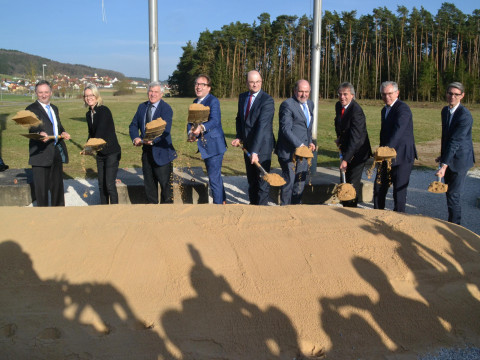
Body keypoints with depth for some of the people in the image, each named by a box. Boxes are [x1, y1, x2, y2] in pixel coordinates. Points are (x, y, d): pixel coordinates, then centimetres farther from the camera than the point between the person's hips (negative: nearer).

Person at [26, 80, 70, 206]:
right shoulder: (31, 109, -4)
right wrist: (40, 134, -40)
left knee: (57, 185, 16)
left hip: (57, 152, 7)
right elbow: (33, 128, -19)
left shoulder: (54, 108, 19)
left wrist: (63, 133, 5)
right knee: (42, 187, -1)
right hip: (41, 153, -7)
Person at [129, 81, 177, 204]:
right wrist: (135, 138, -11)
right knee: (149, 182, 15)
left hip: (161, 152, -6)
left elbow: (165, 130, -21)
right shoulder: (142, 107, 9)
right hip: (147, 151, 6)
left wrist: (152, 140, -32)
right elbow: (133, 125, 9)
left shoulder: (166, 109, -10)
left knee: (165, 183, 2)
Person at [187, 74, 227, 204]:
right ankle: (223, 200, 37)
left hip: (214, 145, -9)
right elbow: (191, 121, 11)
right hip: (205, 146, 9)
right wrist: (190, 133, -10)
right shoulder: (195, 102, 14)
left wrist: (202, 128, -47)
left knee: (214, 177, -8)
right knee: (214, 175, 21)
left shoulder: (213, 101, -14)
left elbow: (215, 121, -29)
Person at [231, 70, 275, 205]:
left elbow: (262, 126, -25)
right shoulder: (242, 97, 7)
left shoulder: (267, 100, -17)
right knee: (251, 179, 17)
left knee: (262, 179, 0)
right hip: (247, 145, 7)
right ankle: (253, 203, 31)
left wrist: (255, 151, -31)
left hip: (262, 146, -7)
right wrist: (239, 137, 2)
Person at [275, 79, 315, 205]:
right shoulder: (287, 105, -13)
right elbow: (286, 129, -20)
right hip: (289, 151, -7)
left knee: (300, 182, 13)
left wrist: (310, 142, 12)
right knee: (289, 181, 0)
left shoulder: (310, 104, 14)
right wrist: (299, 145, -27)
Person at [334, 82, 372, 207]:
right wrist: (339, 138, 7)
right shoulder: (338, 105, 0)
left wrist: (346, 159, -34)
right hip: (346, 149, 8)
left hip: (357, 151, -8)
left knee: (353, 184, -8)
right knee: (344, 181, 15)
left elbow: (355, 137, -30)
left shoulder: (356, 111, -25)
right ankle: (345, 205, 28)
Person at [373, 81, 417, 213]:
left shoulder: (403, 109, -15)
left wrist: (387, 149, -43)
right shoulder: (384, 110, 15)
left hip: (402, 157, -9)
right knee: (379, 188, 13)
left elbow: (398, 130, -31)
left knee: (399, 191, -1)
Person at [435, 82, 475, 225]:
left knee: (453, 195, -8)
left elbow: (455, 142, -28)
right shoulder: (445, 110, 6)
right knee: (449, 192, 17)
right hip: (449, 157, 8)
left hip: (460, 159, -8)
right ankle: (452, 221, 31)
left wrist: (444, 165, -33)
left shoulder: (465, 115, -22)